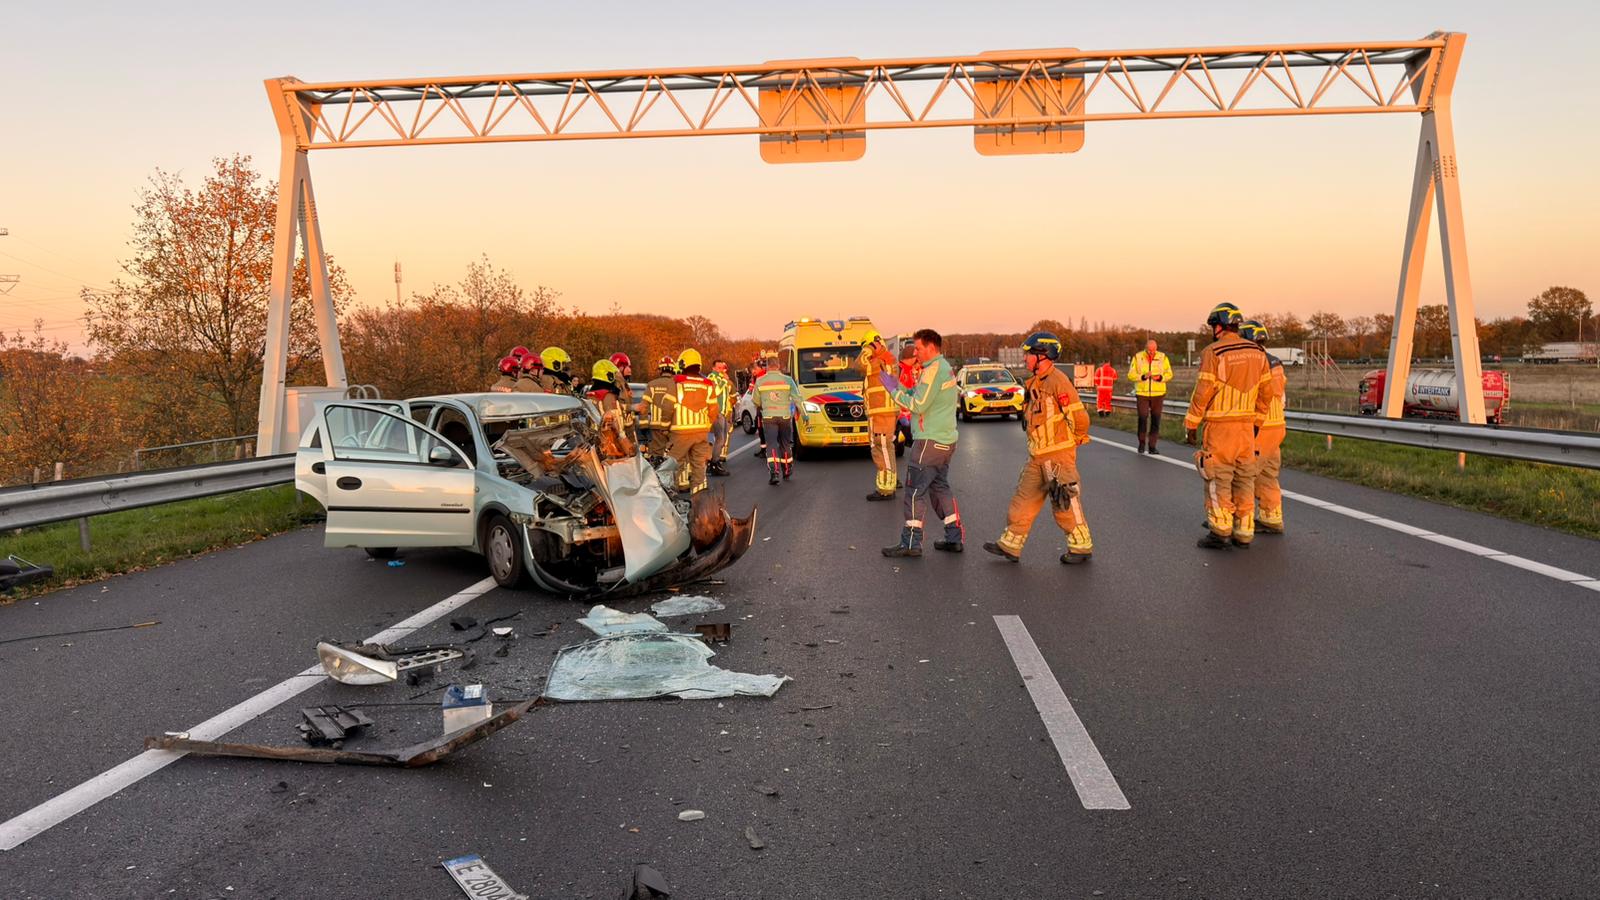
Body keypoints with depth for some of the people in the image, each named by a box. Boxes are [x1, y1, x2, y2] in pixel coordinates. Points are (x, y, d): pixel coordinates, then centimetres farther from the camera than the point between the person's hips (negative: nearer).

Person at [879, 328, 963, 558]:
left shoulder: (933, 370, -15)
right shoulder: (945, 368, 17)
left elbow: (918, 405, -18)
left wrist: (894, 389, -8)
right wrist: (898, 385, 8)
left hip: (929, 441, -10)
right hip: (946, 441, 10)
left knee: (915, 491, -5)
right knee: (940, 487, 17)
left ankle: (911, 543, -3)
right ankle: (955, 538, 18)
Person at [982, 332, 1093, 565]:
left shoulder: (1058, 381, -17)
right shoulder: (1036, 383, 13)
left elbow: (1079, 417, -19)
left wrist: (1076, 440, -4)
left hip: (1058, 455, -9)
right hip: (1038, 456, 9)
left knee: (1065, 502, 0)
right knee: (1025, 498, 10)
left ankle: (1081, 546, 13)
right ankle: (1010, 544, 16)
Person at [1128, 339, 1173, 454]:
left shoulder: (1162, 357, 1)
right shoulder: (1137, 357, -1)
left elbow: (1169, 374, 3)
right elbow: (1131, 375, -3)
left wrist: (1160, 377, -18)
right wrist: (1143, 376, -20)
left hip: (1158, 393, 1)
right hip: (1142, 393, -1)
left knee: (1156, 420, 2)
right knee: (1142, 418, -5)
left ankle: (1152, 447, 9)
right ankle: (1142, 443, 17)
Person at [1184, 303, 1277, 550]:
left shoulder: (1213, 352, -11)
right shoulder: (1257, 353, 8)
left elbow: (1203, 392, -13)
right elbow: (1266, 392, 11)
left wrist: (1191, 424, -6)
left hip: (1220, 425, -6)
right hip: (1247, 424, 6)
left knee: (1218, 479, 0)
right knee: (1244, 478, 10)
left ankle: (1220, 532, 1)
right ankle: (1244, 534, 14)